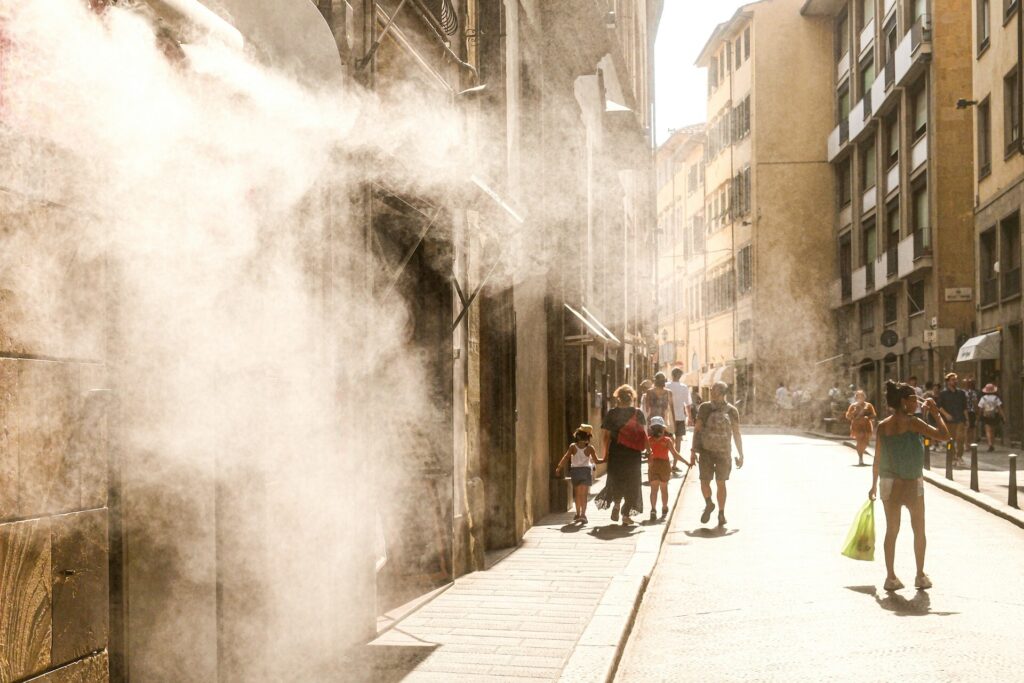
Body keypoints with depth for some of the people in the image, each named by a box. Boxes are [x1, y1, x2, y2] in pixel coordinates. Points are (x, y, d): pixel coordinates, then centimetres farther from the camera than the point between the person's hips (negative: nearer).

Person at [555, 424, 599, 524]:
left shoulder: (573, 446, -5)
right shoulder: (590, 448, -8)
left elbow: (566, 457, -11)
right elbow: (596, 461, -8)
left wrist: (559, 467, -2)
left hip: (575, 470, 2)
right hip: (586, 470, -2)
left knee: (577, 494, 16)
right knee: (584, 494, -1)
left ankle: (578, 514, 23)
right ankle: (583, 513, -14)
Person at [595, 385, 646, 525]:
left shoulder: (612, 413, -3)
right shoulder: (638, 413, -2)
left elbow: (606, 435, -5)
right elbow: (644, 435, -4)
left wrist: (606, 453, 3)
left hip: (615, 452, 0)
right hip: (633, 453, 0)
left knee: (616, 479, 19)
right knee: (631, 482, 10)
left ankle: (616, 503, -2)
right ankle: (626, 514, 7)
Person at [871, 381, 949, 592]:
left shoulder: (883, 426, 1)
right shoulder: (911, 422, -14)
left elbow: (877, 458, 5)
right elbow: (943, 434, -16)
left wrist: (874, 484, 14)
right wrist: (936, 413, -3)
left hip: (888, 482, 4)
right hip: (912, 483, -4)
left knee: (891, 530, 10)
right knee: (919, 530, 12)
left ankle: (891, 577, 11)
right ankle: (921, 576, 19)